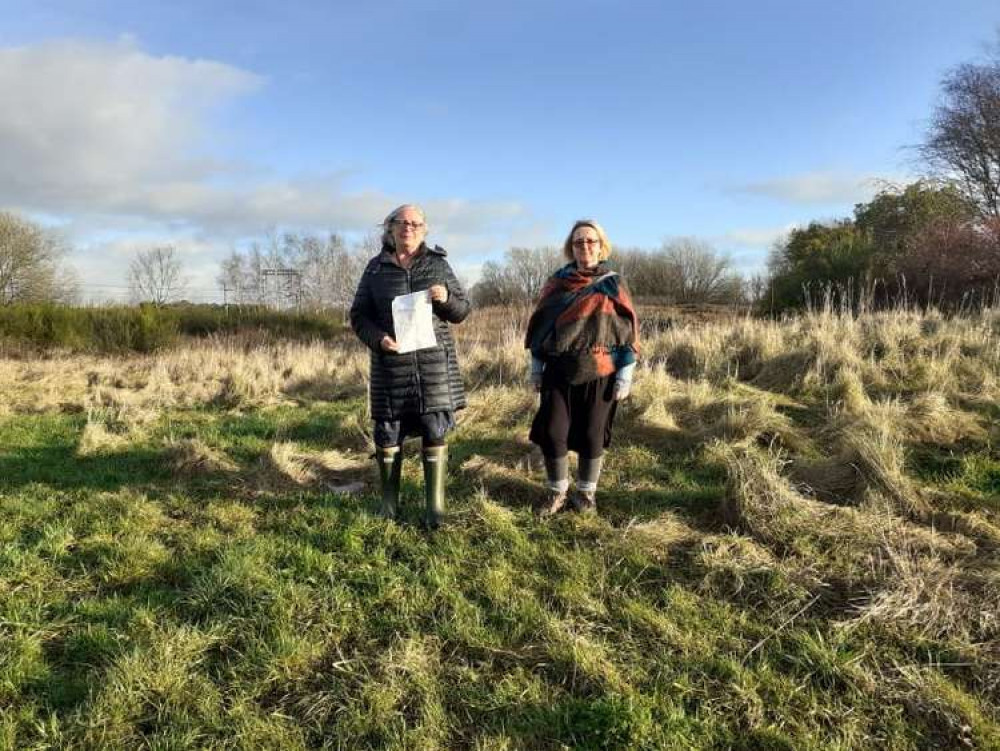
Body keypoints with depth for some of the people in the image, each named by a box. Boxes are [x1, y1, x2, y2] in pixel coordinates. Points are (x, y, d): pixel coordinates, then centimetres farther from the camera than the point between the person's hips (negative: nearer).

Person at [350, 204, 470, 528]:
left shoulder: (438, 264, 7)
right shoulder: (376, 268, 6)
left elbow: (462, 310, 8)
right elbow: (358, 315, 6)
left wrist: (445, 299, -14)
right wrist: (378, 338, -13)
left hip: (434, 363, 0)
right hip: (391, 364, 0)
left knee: (435, 434, 0)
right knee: (387, 433, 5)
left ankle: (435, 507, 10)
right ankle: (389, 502, 23)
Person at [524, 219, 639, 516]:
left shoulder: (613, 284, 1)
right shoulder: (557, 282, 7)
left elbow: (628, 329, 0)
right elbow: (540, 323, 11)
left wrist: (625, 373, -6)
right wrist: (536, 366, 8)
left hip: (599, 374, -2)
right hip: (558, 373, 2)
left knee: (592, 435, 5)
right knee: (551, 433, -2)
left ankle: (586, 492, 23)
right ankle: (557, 492, 16)